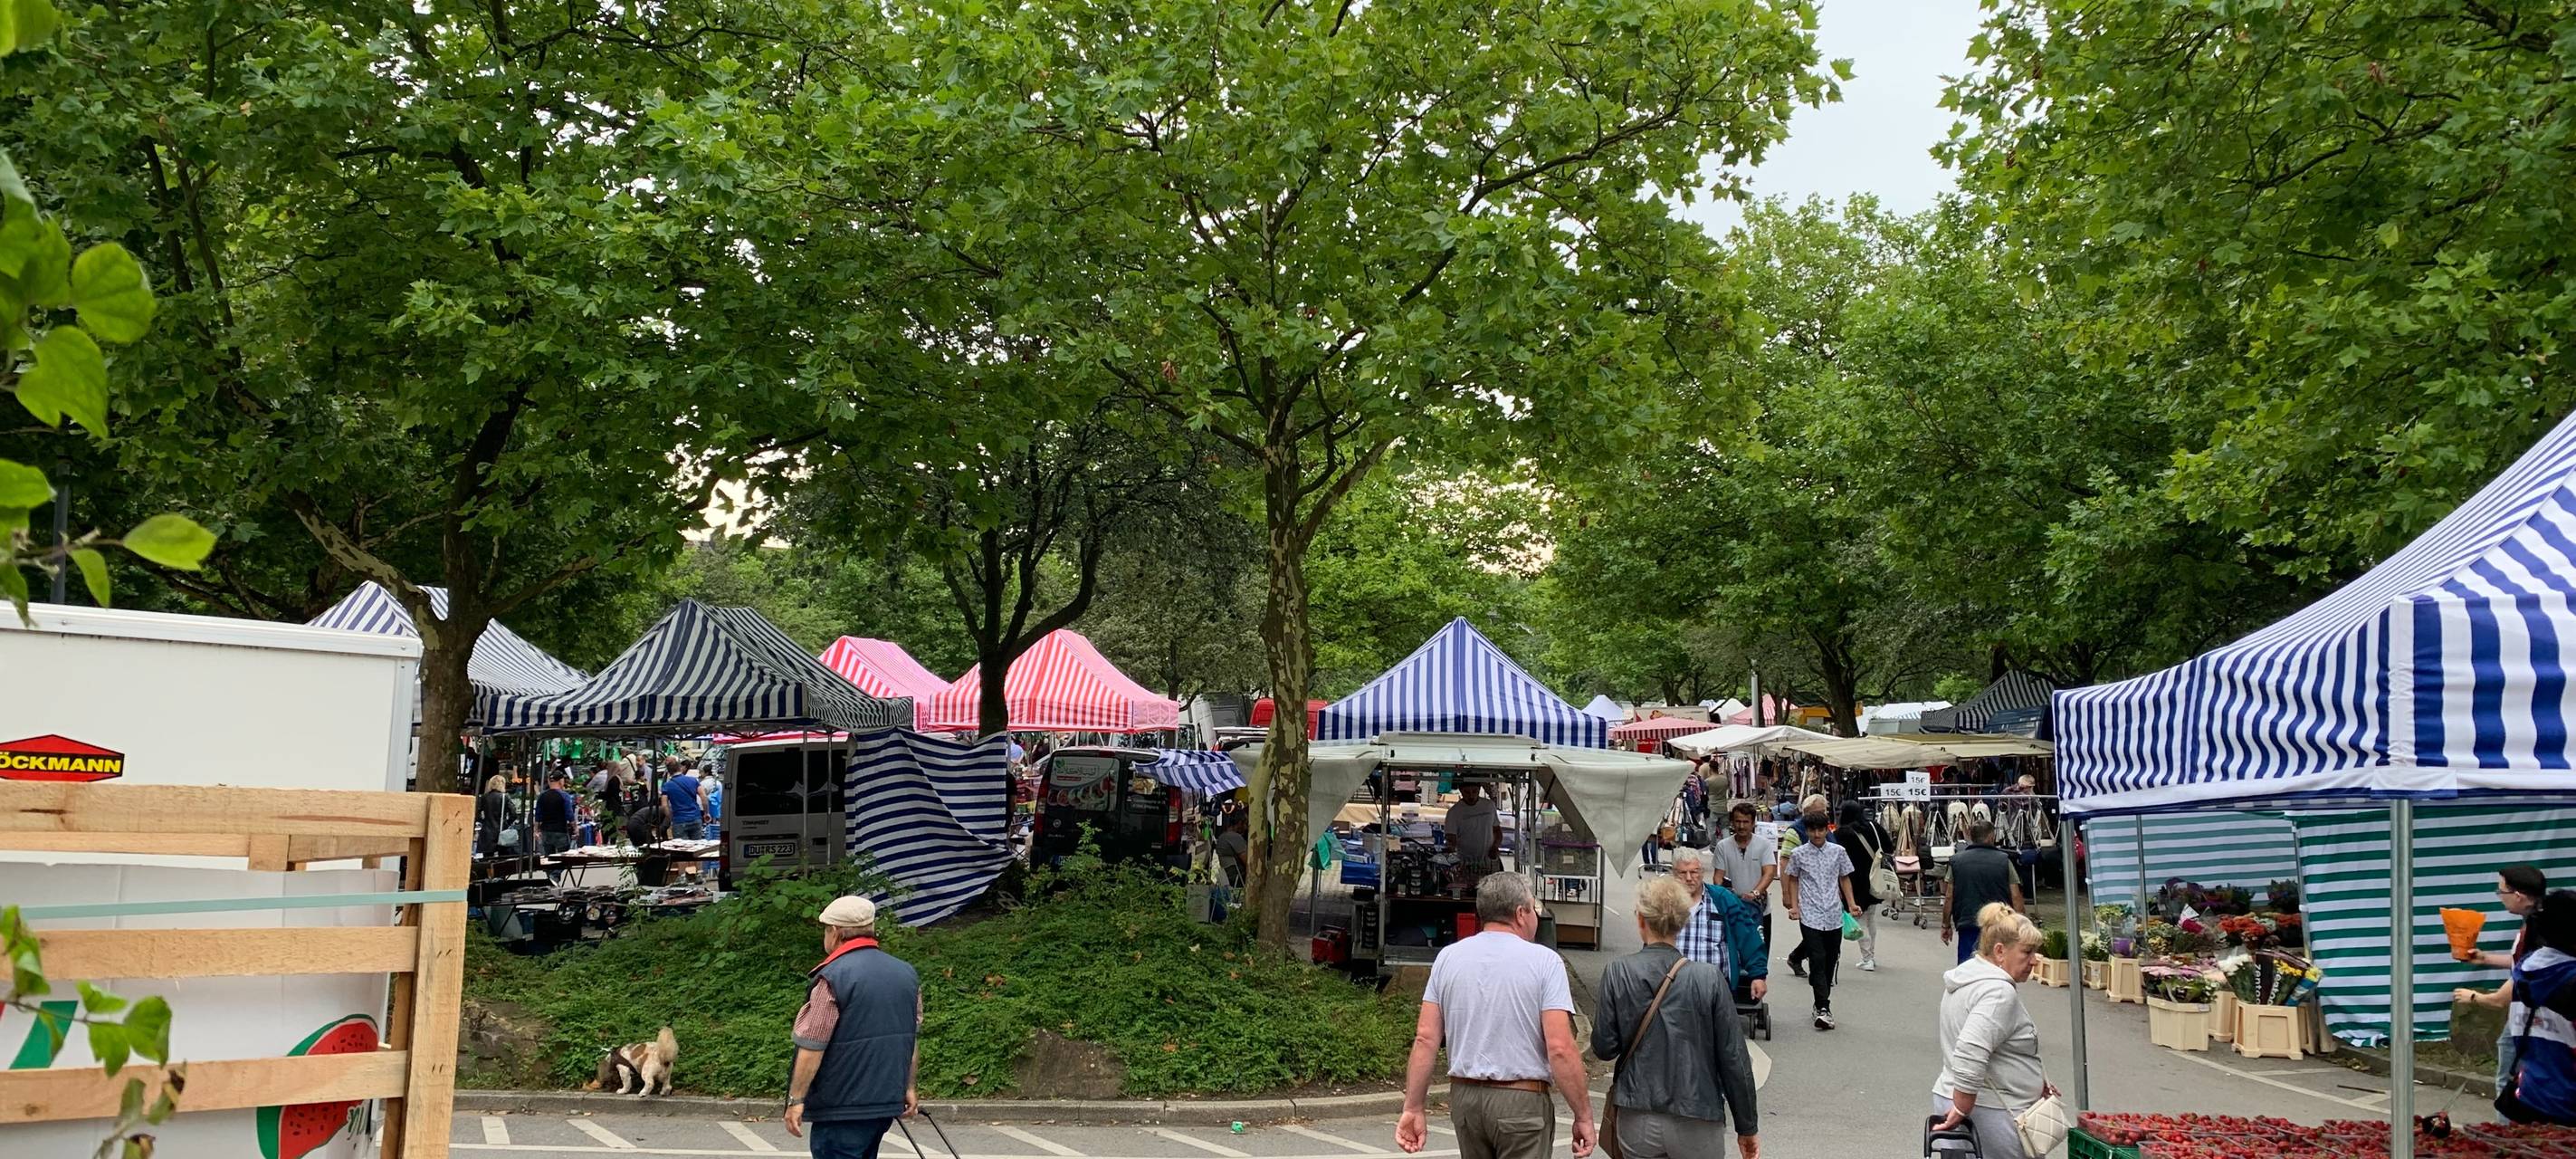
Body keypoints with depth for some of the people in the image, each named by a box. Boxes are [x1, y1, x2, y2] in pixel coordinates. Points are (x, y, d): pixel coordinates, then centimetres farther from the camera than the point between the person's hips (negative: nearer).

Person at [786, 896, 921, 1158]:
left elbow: (812, 1046, -17)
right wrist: (909, 1087, 21)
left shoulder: (833, 978, -15)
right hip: (888, 1100, 8)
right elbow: (913, 1038, 14)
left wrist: (796, 1100, -11)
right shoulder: (906, 973, 8)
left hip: (843, 1108, -8)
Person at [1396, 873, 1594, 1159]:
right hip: (1522, 1102, -4)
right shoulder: (1543, 961, -8)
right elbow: (1560, 1049, -15)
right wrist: (1583, 1115, -7)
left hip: (1464, 1097, 5)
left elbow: (1425, 1038, 1)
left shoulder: (1448, 957, 4)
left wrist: (1413, 1108, 5)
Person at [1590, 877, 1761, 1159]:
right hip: (1696, 1125, -1)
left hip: (1637, 1124, 1)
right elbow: (1734, 1058, -6)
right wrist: (1747, 1127, 4)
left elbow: (1604, 1048, -6)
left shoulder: (1618, 974, -8)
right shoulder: (1710, 979, -9)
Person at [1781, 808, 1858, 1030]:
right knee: (1817, 959, -11)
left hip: (1833, 915, 3)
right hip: (1810, 916, -3)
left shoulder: (1838, 852, 4)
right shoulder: (1799, 854, 0)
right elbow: (1793, 880, 10)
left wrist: (1851, 904, 4)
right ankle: (1824, 1008, -16)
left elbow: (1845, 879, 13)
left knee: (1831, 959, 9)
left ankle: (1822, 1001, 26)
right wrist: (1794, 906, 1)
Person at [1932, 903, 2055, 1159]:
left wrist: (2035, 1081, 22)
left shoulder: (1969, 974, 12)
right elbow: (1969, 1053, -30)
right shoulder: (1998, 991, -19)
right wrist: (1962, 1111, -23)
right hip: (1992, 1112, -10)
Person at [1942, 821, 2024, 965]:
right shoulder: (2004, 861, 0)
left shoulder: (1956, 861, 2)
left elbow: (1949, 898, 3)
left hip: (1967, 925, 0)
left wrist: (1946, 925, 12)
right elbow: (2016, 897, -2)